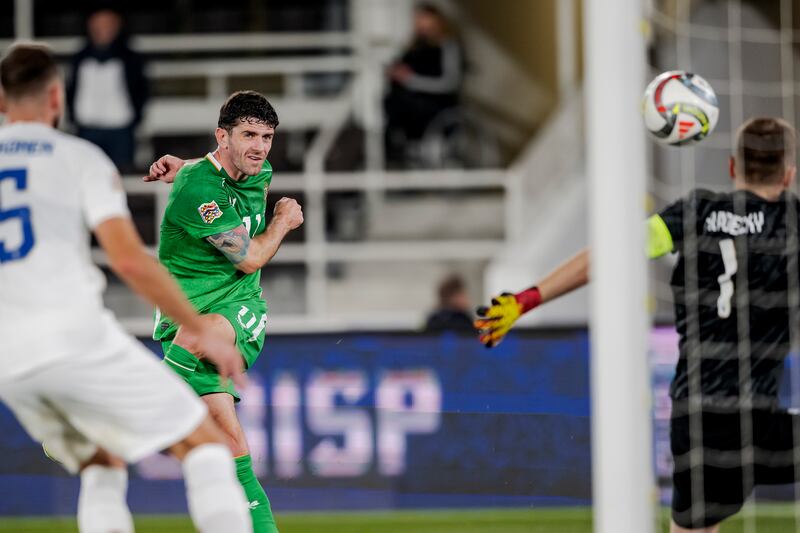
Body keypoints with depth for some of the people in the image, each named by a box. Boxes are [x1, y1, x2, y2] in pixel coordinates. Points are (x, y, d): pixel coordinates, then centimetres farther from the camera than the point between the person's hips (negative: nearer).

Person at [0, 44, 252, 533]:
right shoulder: (79, 157, 3)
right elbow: (129, 259, -7)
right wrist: (202, 331, 0)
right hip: (74, 335, -5)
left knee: (102, 469, 23)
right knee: (204, 443, 3)